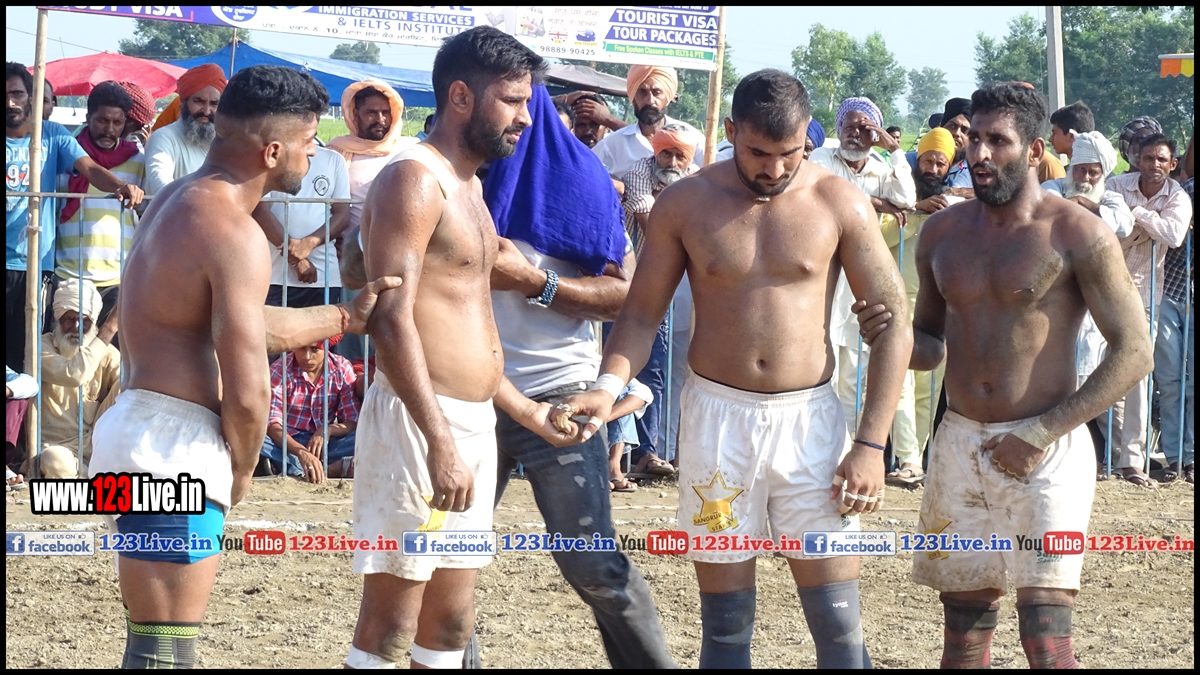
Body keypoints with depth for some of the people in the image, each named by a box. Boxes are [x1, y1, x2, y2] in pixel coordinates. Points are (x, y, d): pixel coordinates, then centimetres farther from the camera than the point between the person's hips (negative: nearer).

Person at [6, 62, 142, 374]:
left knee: (21, 353, 4)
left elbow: (90, 168, -7)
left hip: (36, 261, 1)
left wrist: (120, 186, -27)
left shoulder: (53, 135, 5)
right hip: (10, 261, -1)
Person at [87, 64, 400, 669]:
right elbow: (247, 395, -19)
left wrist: (346, 318, 22)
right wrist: (240, 472, -1)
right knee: (167, 648, -8)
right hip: (175, 444, -10)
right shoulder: (235, 233, -17)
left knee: (154, 638, 19)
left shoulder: (179, 201, 13)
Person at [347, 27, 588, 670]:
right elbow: (391, 320, -21)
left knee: (451, 622, 12)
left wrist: (526, 411, 23)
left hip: (473, 423, 10)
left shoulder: (467, 186, 18)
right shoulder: (414, 178, -12)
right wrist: (440, 442, -26)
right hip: (418, 422, -10)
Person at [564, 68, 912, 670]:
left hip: (809, 418, -1)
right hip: (717, 417, 1)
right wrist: (607, 387, -16)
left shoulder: (839, 203, -3)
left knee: (840, 625, -3)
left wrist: (870, 444, -8)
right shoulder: (685, 204, 0)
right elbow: (641, 313, 5)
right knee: (725, 626, 5)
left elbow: (893, 325, -1)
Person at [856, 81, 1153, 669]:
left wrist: (1043, 432, -16)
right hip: (959, 445, 5)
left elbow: (1133, 352, -10)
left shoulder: (1076, 234, -8)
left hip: (1046, 452, -5)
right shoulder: (943, 232, 9)